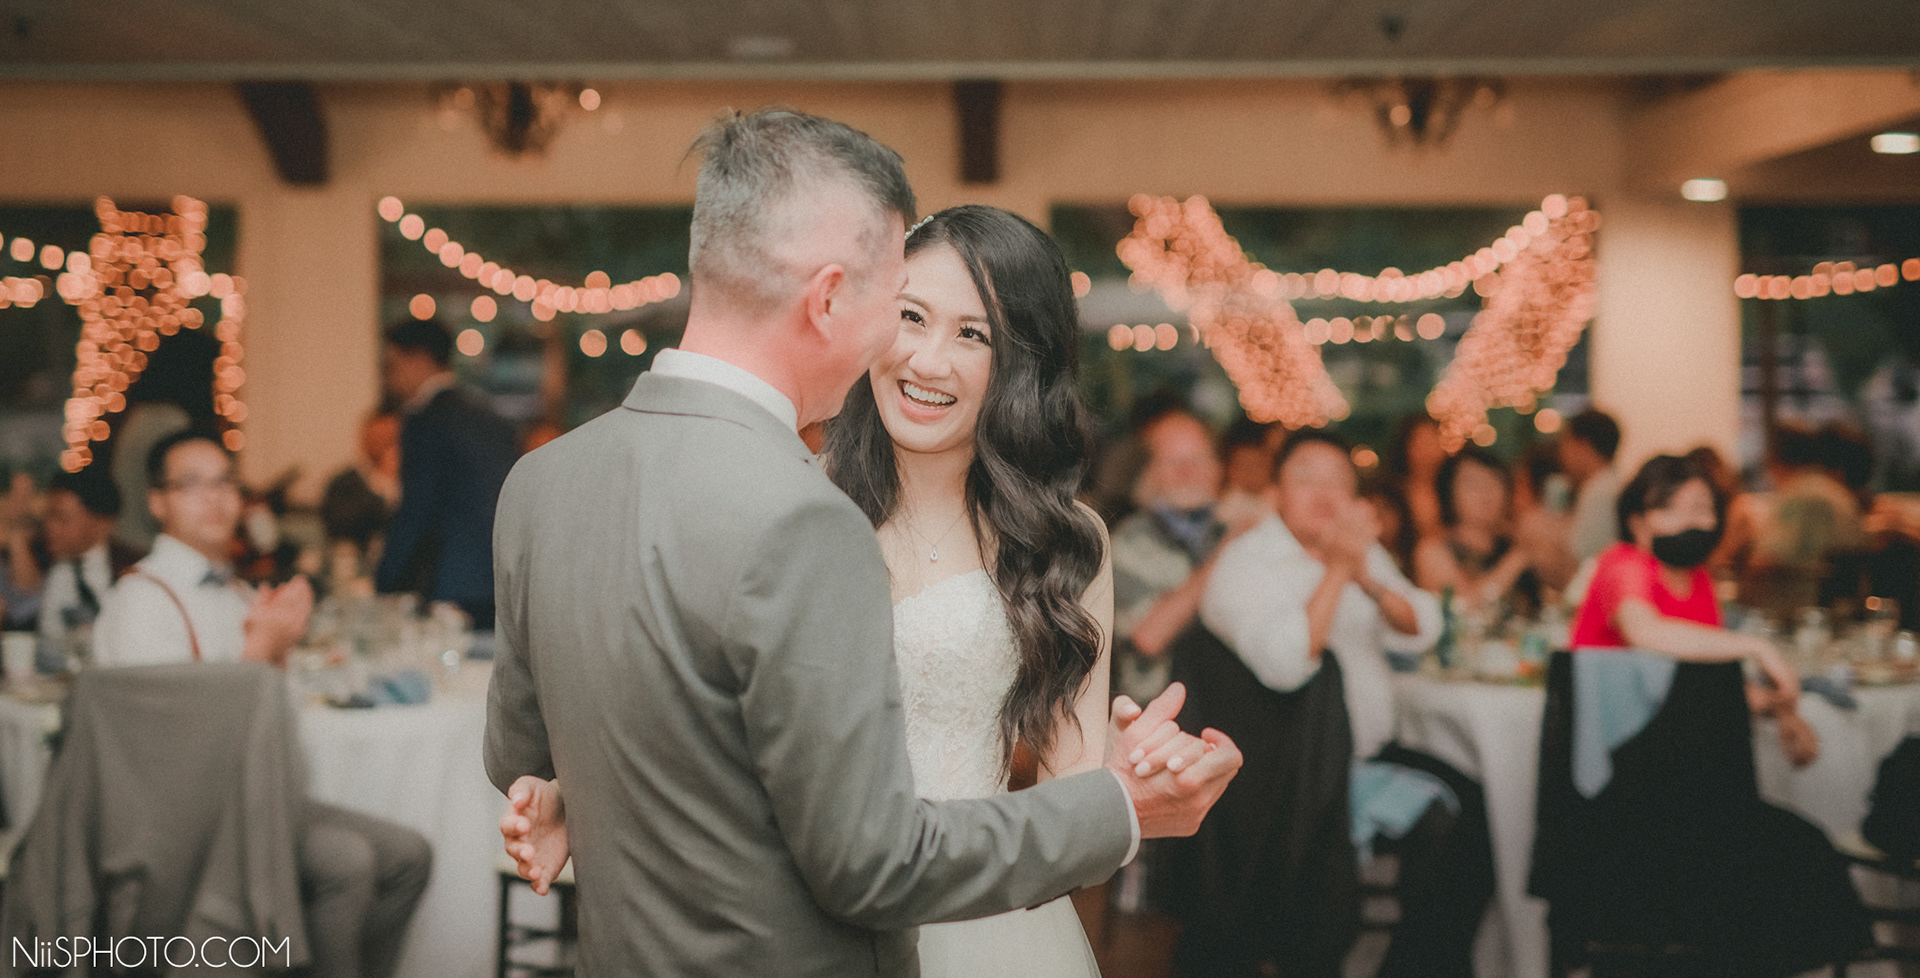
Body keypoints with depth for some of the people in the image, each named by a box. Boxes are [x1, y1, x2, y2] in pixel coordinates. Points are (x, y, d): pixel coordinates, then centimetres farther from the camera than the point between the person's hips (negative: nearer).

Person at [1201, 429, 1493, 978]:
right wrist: (1337, 571, -25)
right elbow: (1283, 665, -25)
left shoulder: (1363, 550, 15)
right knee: (1436, 821, -21)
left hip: (1373, 749, 7)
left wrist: (1368, 580, -18)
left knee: (1474, 805, -12)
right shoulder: (1245, 562, -8)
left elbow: (1421, 632, 0)